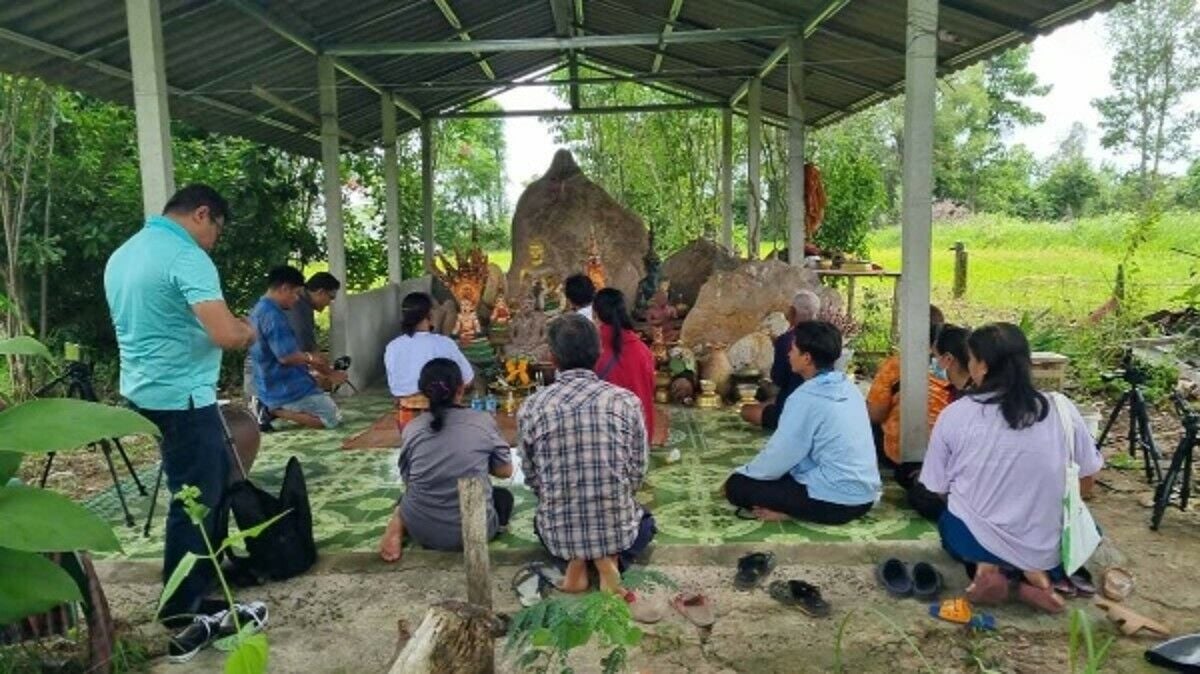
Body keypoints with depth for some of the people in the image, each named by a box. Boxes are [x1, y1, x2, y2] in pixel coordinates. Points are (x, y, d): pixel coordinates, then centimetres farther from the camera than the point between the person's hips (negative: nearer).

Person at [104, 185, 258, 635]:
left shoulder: (122, 255, 11)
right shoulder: (185, 257, -19)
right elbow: (225, 334, -29)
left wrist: (230, 327, 20)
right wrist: (248, 332, -6)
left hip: (145, 389, 10)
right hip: (181, 396, -10)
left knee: (215, 475, 23)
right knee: (195, 496, 3)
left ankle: (208, 568, 37)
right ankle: (183, 606, 16)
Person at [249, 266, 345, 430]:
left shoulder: (258, 310, 12)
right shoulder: (273, 314, -21)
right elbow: (286, 356, -26)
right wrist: (310, 357, -5)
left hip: (270, 387, 10)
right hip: (286, 388, -10)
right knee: (332, 418, -3)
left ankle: (272, 407, 8)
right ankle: (275, 411, -7)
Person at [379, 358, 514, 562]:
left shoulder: (411, 429, -4)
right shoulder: (483, 421, -8)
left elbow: (407, 479, 7)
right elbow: (505, 471, 1)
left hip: (422, 530, 2)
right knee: (504, 496, 31)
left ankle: (397, 527, 6)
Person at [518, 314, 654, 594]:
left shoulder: (530, 408, -9)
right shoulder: (626, 401, -10)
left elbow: (532, 478, 2)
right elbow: (638, 472, -1)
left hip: (559, 533, 1)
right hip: (617, 527, -1)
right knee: (645, 521, 35)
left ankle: (575, 560, 8)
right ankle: (611, 558, 4)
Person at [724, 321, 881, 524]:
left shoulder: (806, 398, -18)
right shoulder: (848, 387, 7)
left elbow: (778, 457, -11)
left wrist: (743, 471, 7)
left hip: (837, 501, -8)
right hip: (864, 495, 9)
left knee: (736, 485, -1)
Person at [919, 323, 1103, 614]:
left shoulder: (954, 414, -12)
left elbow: (936, 488, -2)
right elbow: (1086, 483, 4)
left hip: (973, 542, -1)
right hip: (1046, 548, 1)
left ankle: (984, 569, 3)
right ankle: (1035, 573, 6)